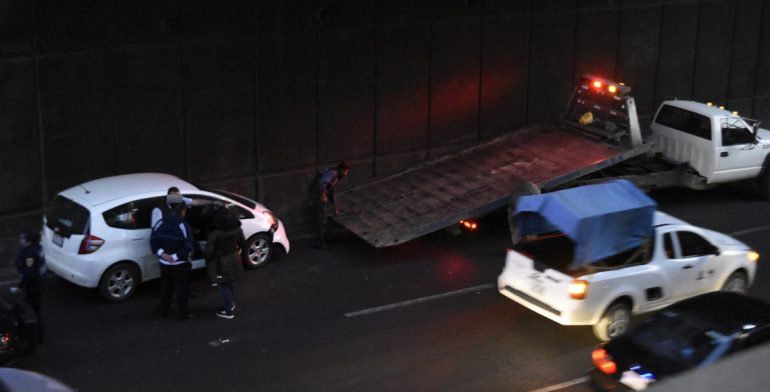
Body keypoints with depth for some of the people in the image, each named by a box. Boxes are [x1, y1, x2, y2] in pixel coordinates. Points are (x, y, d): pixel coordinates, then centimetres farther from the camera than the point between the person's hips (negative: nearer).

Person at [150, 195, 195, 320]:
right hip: (180, 263, -4)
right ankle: (183, 312, 13)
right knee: (182, 287, 8)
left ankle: (163, 309, 30)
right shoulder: (184, 225, -18)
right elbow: (188, 247, -24)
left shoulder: (161, 223, -3)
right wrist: (175, 257, -20)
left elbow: (153, 240, -5)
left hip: (164, 262, 4)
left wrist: (161, 253, -12)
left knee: (166, 286, 21)